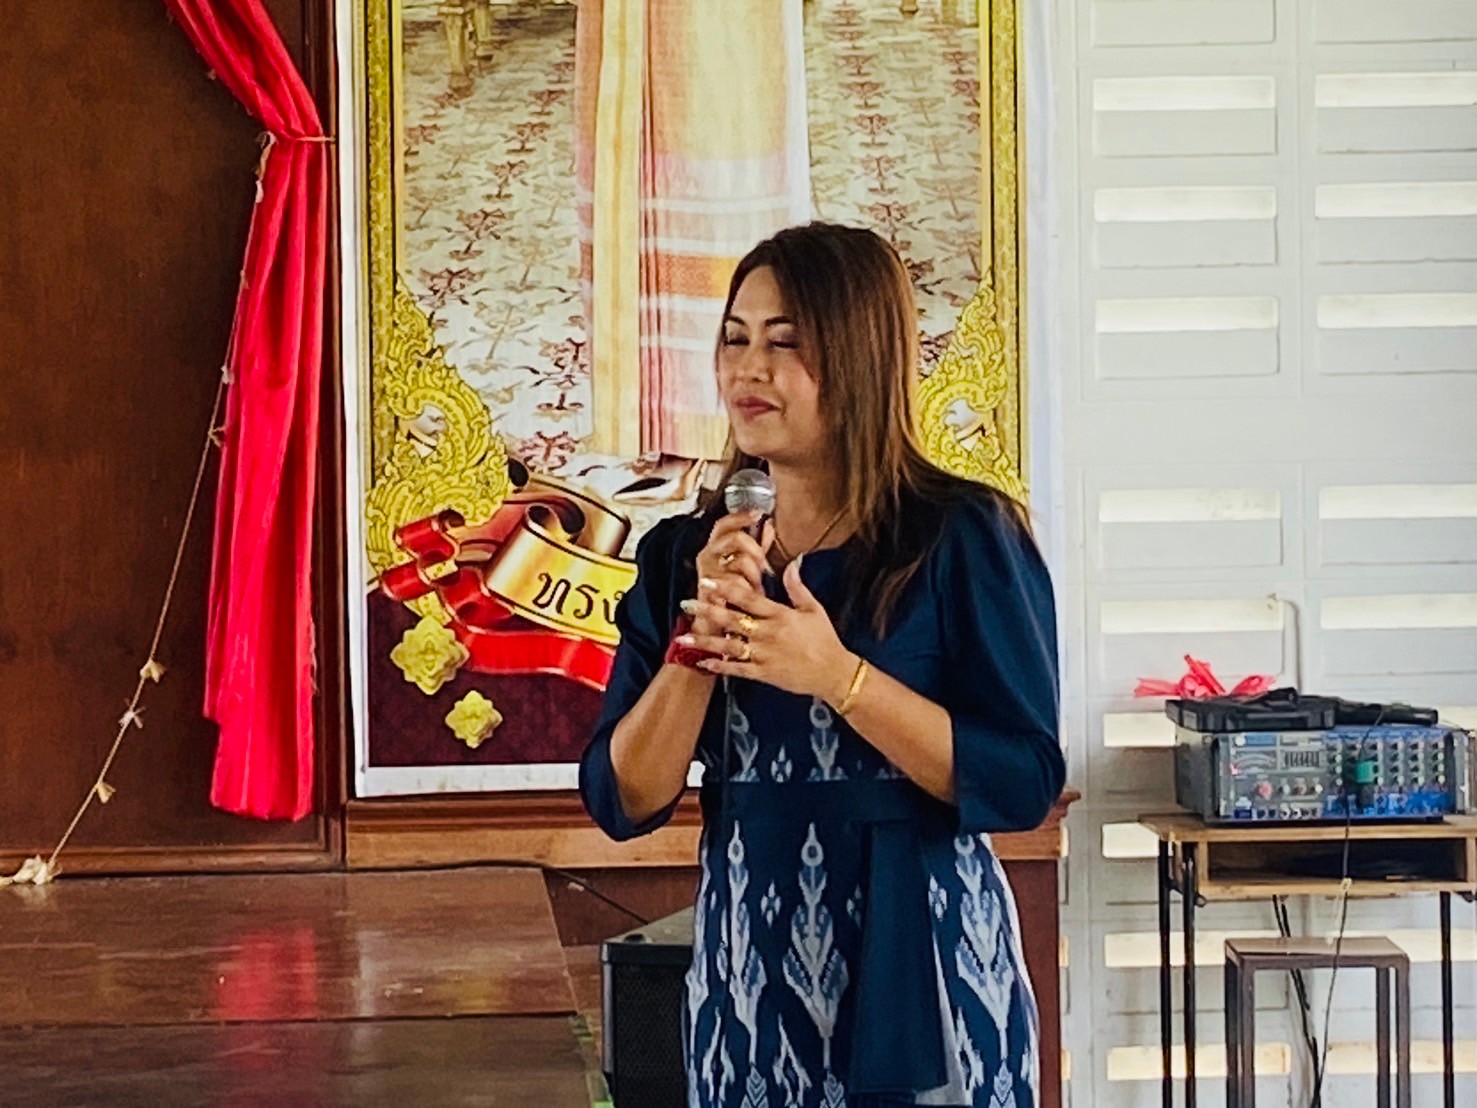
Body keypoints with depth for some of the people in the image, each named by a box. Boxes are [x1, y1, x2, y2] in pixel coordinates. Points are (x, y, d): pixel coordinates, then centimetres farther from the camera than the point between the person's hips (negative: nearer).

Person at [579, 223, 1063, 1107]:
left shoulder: (964, 537, -8)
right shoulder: (684, 553, 4)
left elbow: (1025, 785, -14)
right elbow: (624, 803, -1)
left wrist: (837, 676, -22)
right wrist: (700, 641, -14)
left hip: (919, 972, -4)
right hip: (749, 972, 4)